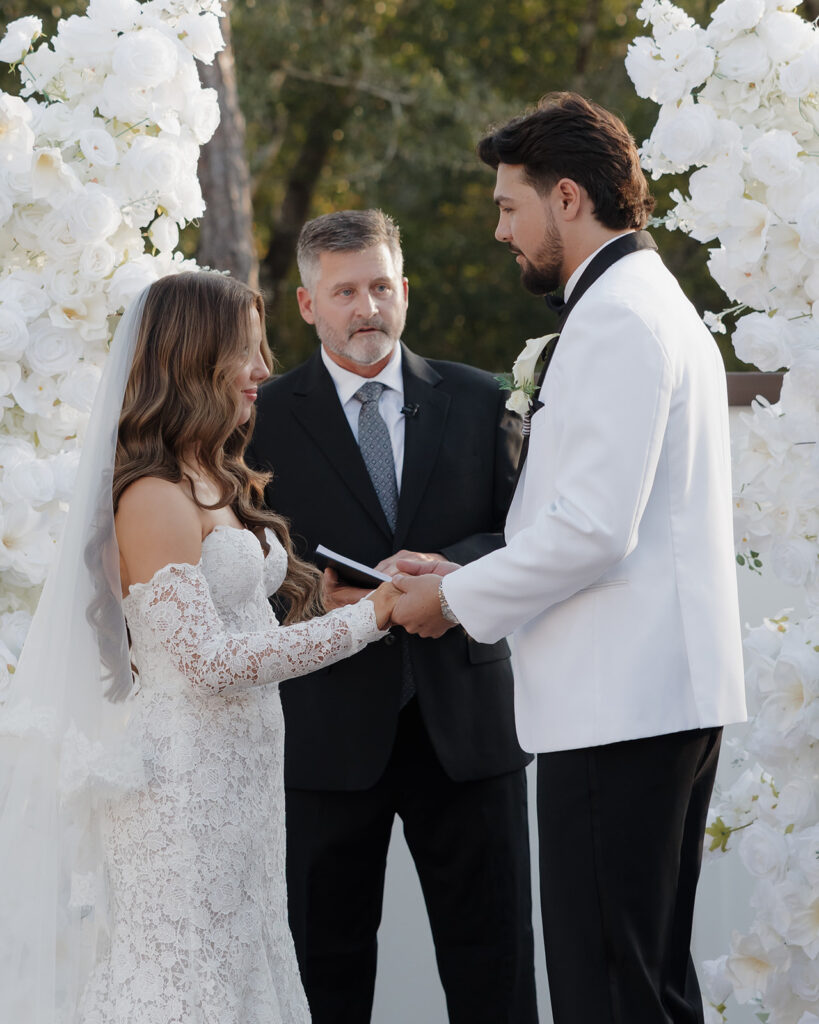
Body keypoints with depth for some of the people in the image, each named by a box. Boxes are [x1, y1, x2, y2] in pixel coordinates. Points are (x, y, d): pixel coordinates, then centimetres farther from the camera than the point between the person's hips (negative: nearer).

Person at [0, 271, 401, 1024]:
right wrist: (368, 618, -17)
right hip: (184, 784, -9)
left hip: (238, 773, 9)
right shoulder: (154, 496, -16)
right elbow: (208, 658, -21)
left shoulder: (217, 483, 14)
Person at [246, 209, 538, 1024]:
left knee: (491, 952, 5)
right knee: (329, 958, 8)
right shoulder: (265, 417, 2)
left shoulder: (478, 402, 8)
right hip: (327, 731, -1)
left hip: (464, 719, 1)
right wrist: (327, 596, -19)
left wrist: (450, 570, -15)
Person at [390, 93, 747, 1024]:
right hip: (675, 698, 11)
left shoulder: (615, 319, -13)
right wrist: (469, 576, 17)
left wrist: (455, 598, -7)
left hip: (617, 703, -11)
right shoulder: (659, 305, 21)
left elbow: (593, 529, -20)